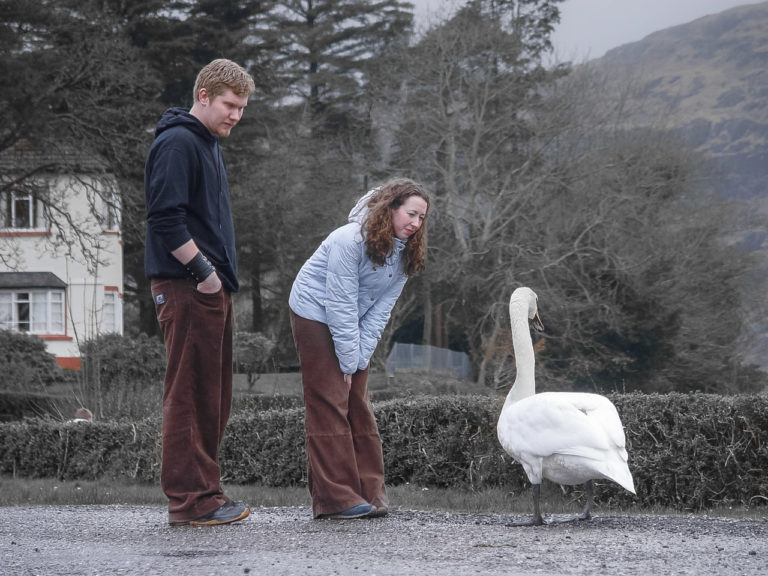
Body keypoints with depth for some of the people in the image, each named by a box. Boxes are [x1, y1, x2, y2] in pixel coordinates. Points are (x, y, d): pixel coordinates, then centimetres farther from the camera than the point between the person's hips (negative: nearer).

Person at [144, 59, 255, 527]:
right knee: (191, 393, -8)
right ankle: (190, 499, -7)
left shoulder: (210, 145, 21)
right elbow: (165, 217, -19)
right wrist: (202, 271, -17)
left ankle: (205, 489, 16)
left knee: (214, 396, 11)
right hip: (187, 288, -10)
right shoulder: (177, 144, -11)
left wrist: (220, 275, 17)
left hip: (213, 287, 10)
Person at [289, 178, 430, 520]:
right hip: (315, 315, -7)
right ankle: (336, 499, -12)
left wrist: (359, 358, -13)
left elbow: (381, 309, -5)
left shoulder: (405, 254, -4)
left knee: (358, 405, 5)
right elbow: (341, 304, -25)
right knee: (329, 404, -10)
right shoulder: (351, 240, -27)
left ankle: (369, 493, 7)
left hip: (352, 323, 7)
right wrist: (349, 362, -22)